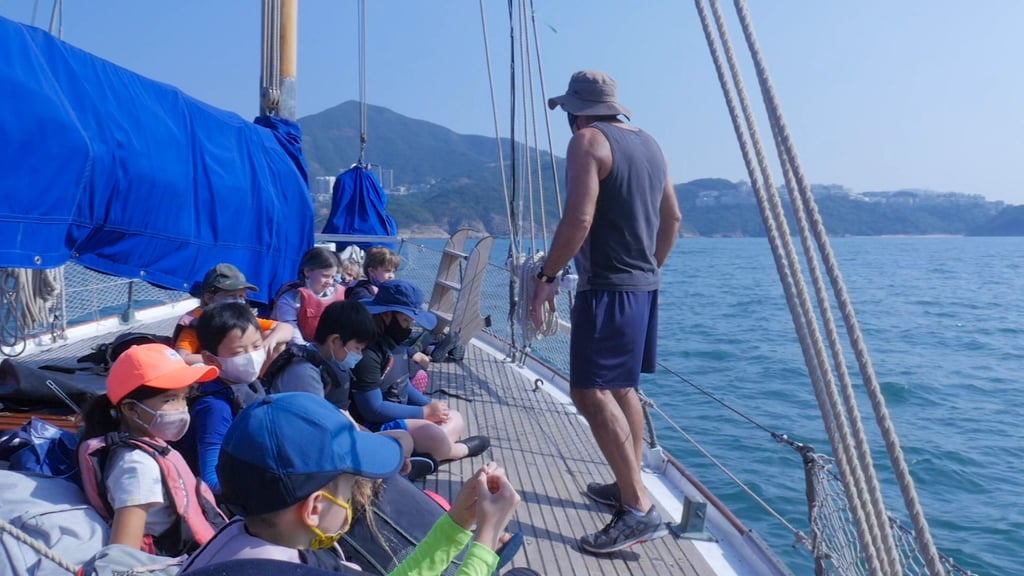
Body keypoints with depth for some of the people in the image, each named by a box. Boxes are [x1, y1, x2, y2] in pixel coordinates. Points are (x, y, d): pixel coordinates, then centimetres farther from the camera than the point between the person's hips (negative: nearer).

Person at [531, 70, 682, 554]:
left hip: (606, 287, -9)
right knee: (623, 388, 18)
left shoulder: (588, 141, -10)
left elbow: (579, 218, -21)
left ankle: (639, 510, -11)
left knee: (591, 392, -10)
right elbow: (672, 218, 20)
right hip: (643, 285, 9)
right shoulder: (649, 143, 15)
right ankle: (629, 486, 26)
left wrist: (546, 276, -14)